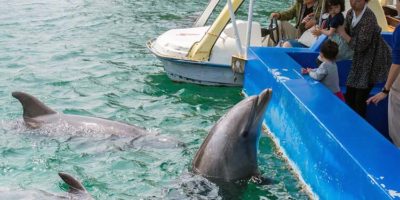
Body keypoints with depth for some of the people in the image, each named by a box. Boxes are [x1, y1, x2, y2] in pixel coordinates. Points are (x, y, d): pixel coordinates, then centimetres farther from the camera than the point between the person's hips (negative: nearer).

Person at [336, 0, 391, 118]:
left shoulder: (368, 18, -27)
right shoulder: (350, 13, -1)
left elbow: (360, 45, -28)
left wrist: (343, 34, -20)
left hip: (373, 61, -8)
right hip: (360, 60, 8)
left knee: (360, 100, -4)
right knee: (349, 96, 10)